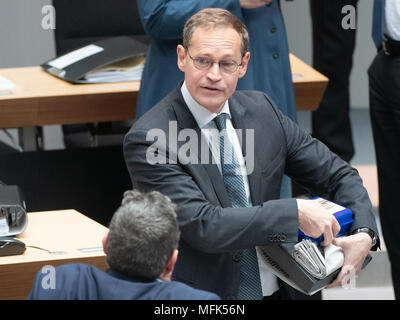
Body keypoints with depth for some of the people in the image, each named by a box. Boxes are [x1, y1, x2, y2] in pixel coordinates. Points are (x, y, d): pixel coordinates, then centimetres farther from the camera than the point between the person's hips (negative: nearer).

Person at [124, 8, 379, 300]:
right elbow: (202, 227, -21)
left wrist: (364, 233, -5)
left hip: (275, 290, 4)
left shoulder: (261, 110, 6)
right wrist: (294, 212, -21)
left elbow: (338, 175, 14)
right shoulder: (147, 138, -12)